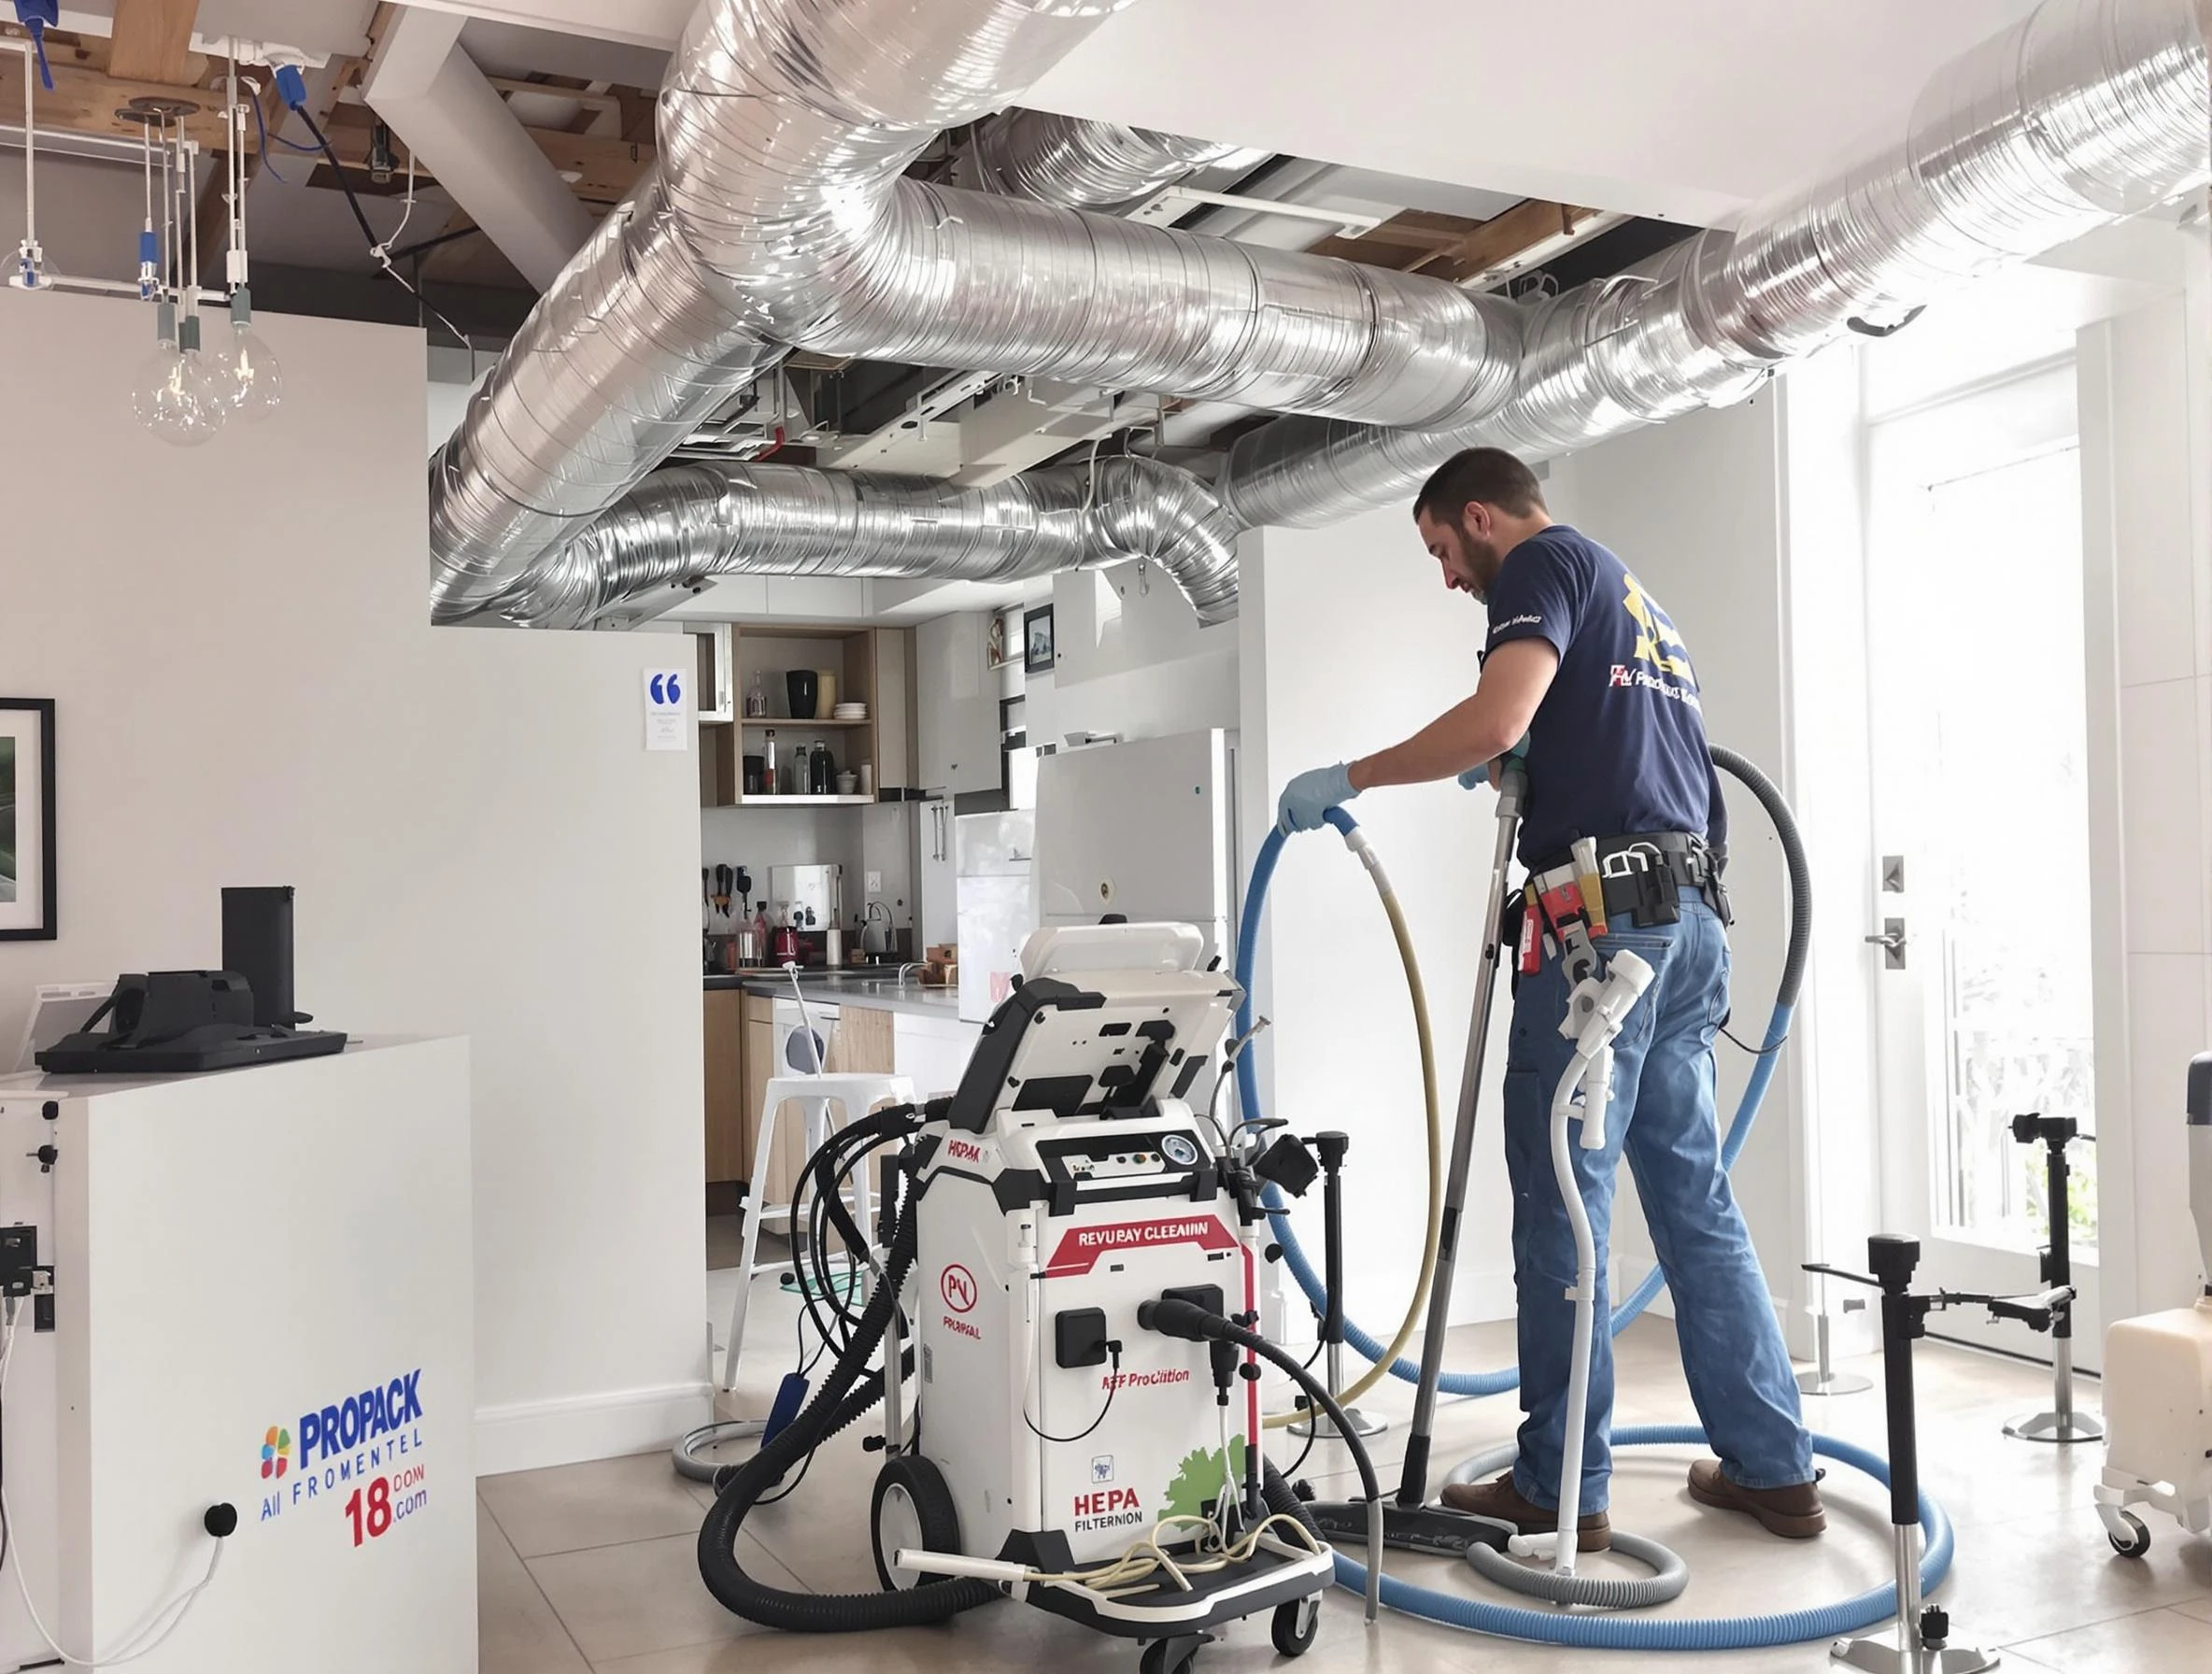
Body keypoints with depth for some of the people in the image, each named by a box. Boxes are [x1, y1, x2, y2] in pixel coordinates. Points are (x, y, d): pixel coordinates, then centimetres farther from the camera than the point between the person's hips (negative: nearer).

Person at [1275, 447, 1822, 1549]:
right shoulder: (1632, 594, 27)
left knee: (1563, 1206, -3)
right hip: (1689, 920, 9)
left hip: (1604, 918, -9)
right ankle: (1771, 1466, 18)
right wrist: (1520, 767, 25)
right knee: (1695, 1200, 13)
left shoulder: (1545, 562, -1)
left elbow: (1495, 721, -18)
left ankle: (1559, 1489, 5)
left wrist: (1347, 778, -11)